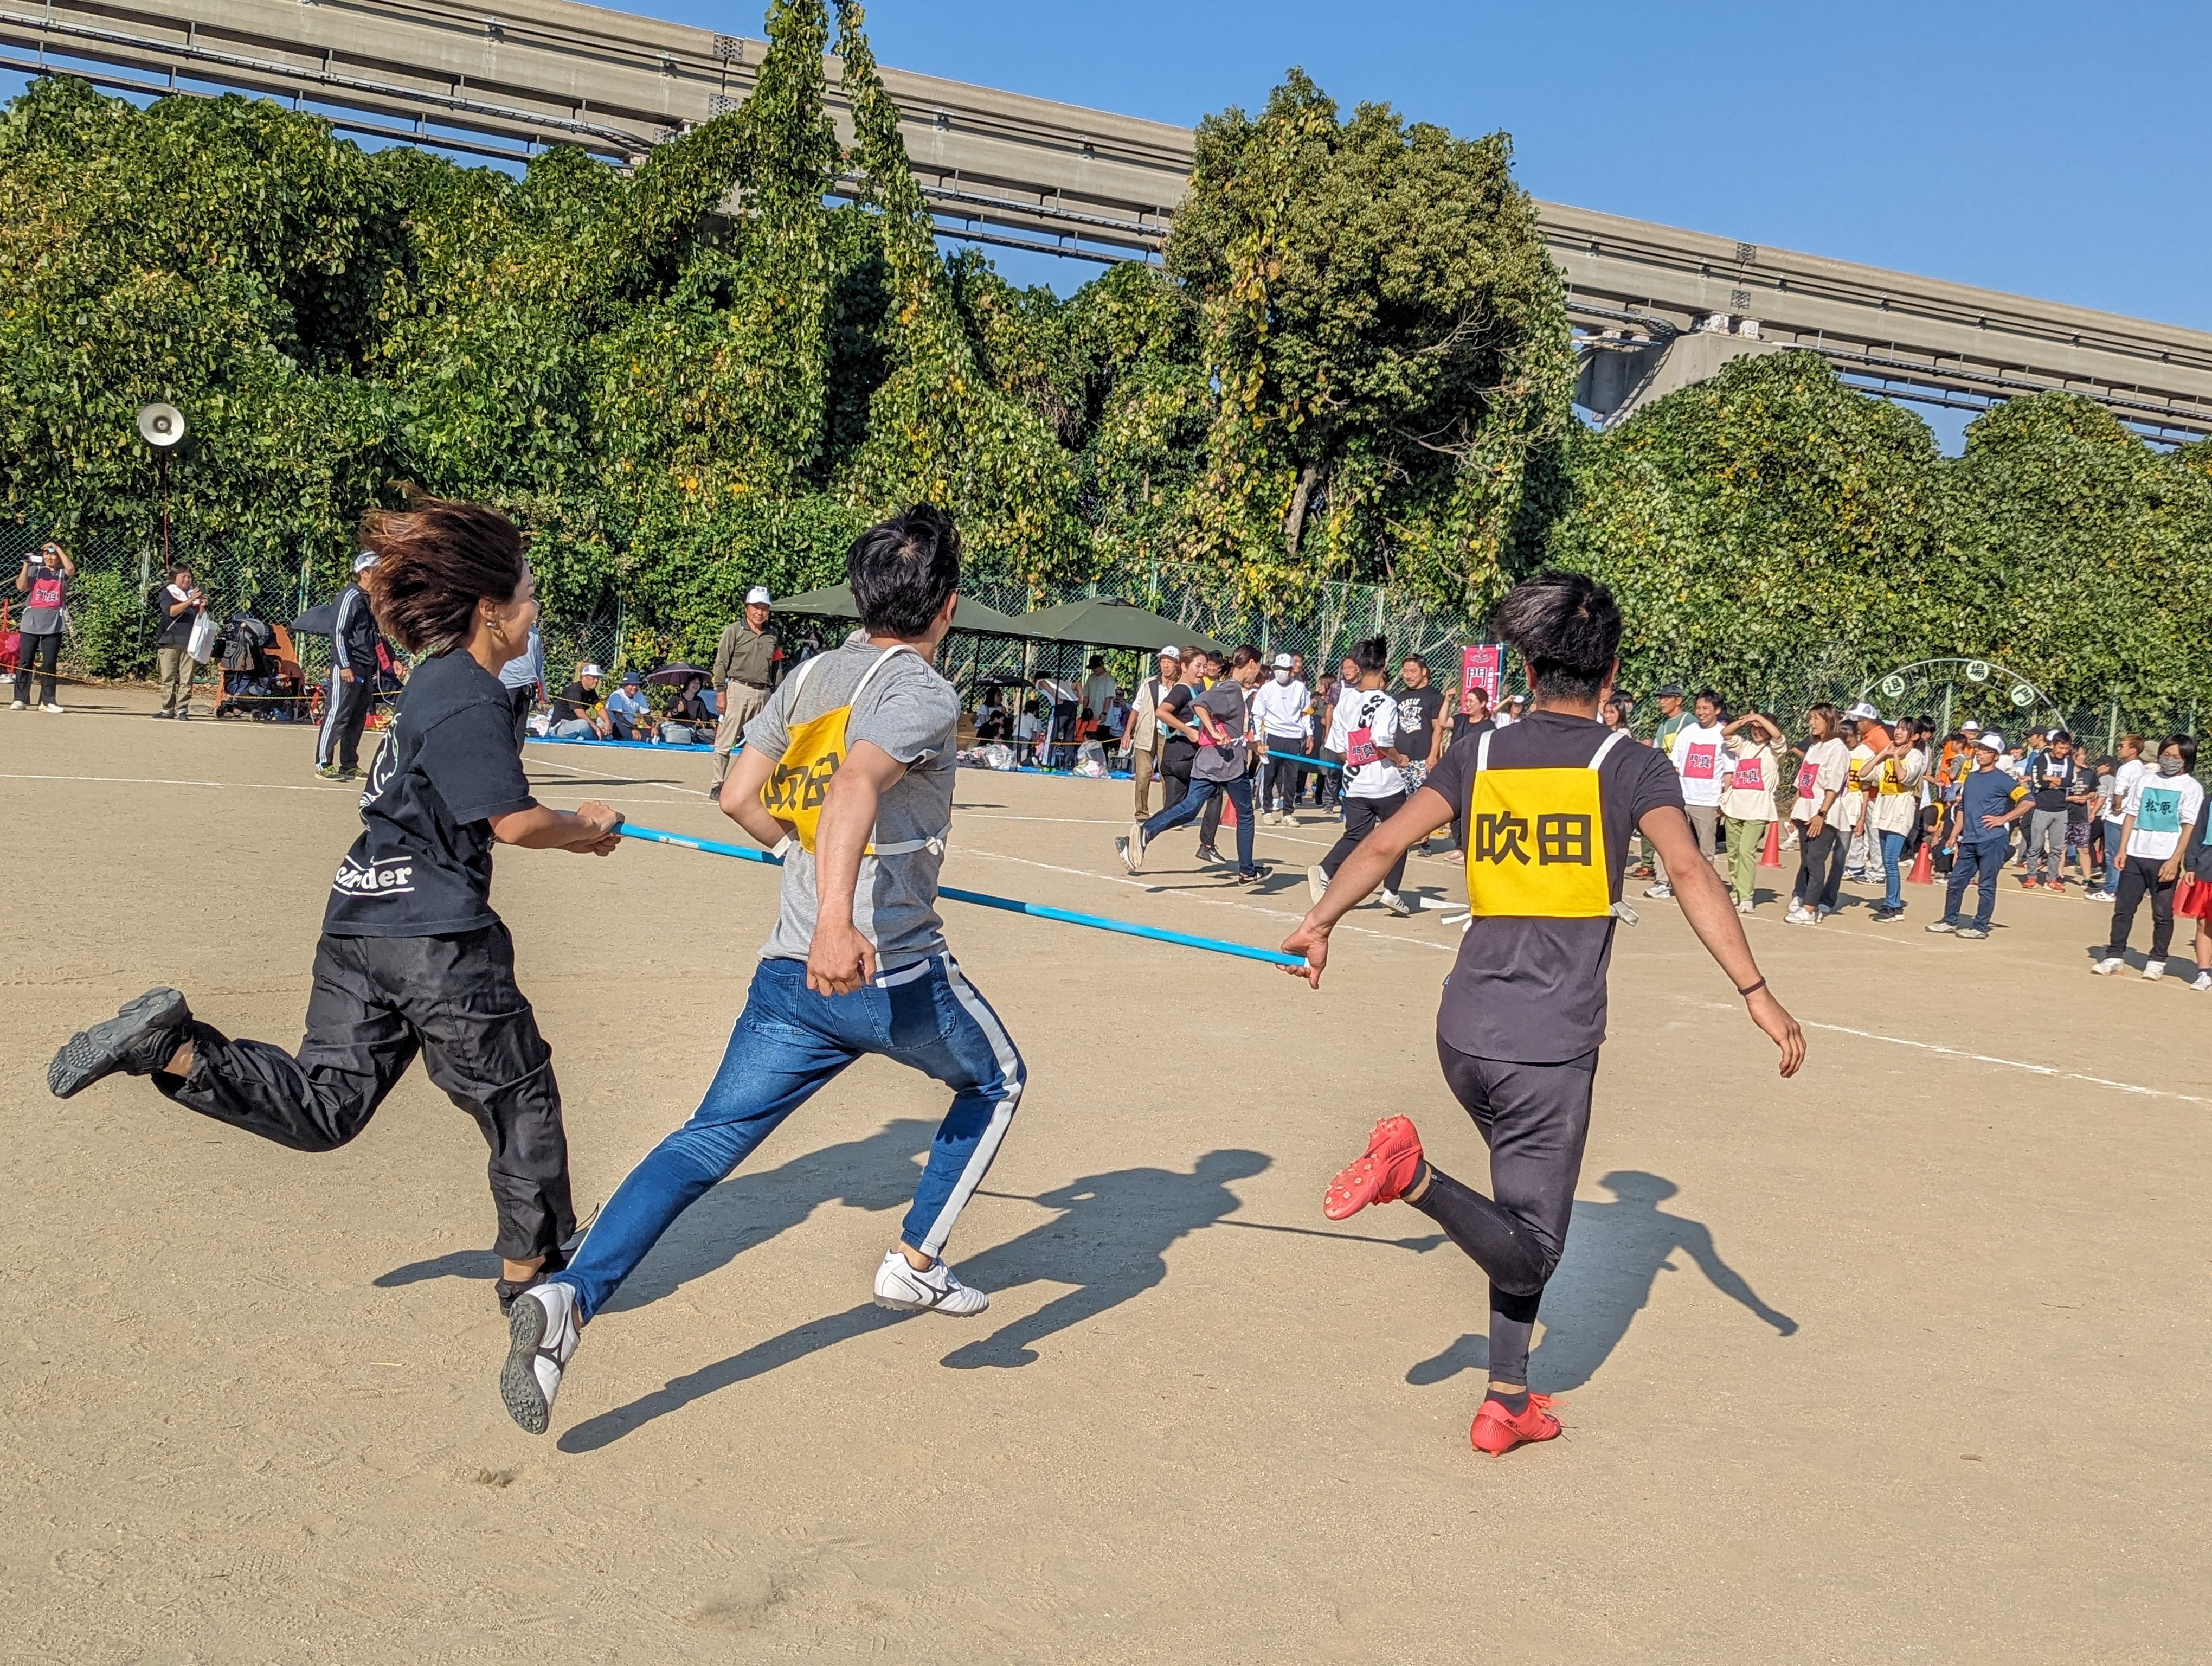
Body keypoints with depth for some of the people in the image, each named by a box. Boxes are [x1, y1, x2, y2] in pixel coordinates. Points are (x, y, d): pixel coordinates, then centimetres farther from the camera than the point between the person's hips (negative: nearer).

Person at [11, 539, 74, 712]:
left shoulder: (63, 573, 6)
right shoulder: (35, 570, 9)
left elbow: (71, 569, -18)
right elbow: (21, 587, -4)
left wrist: (57, 548, -13)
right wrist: (26, 565, -8)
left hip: (53, 625, -1)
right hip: (30, 623, 1)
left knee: (49, 664, 2)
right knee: (24, 662, 0)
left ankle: (47, 701, 6)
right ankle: (20, 699, 4)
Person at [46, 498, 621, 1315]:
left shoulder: (437, 681, 17)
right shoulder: (472, 698, -13)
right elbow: (514, 823, -17)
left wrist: (570, 831, 19)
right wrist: (584, 827, 2)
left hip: (358, 923, 9)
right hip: (436, 933, -9)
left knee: (323, 1108, 10)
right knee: (520, 1095, 6)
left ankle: (172, 1047, -7)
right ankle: (532, 1268, 15)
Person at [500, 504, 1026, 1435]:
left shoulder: (808, 677, 12)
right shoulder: (923, 694, -9)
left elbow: (738, 798, 15)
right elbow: (857, 782, -28)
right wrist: (839, 912, -42)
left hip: (792, 972, 6)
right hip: (892, 971, -5)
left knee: (707, 1144, 4)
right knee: (996, 1082, 23)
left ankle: (570, 1298, -14)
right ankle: (915, 1265, 26)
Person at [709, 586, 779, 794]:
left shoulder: (772, 636, 15)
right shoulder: (734, 630, 1)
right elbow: (721, 663, -1)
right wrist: (722, 693, -8)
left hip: (763, 694, 5)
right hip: (738, 689, -5)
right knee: (725, 741, -5)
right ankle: (718, 785, -1)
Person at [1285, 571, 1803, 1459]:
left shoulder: (1479, 752, 8)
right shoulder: (1632, 765, -2)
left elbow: (1384, 843, 6)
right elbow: (1690, 871, -15)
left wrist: (1319, 924, 17)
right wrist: (1756, 993, -16)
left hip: (1465, 1031, 5)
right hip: (1552, 1043, -5)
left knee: (1525, 1219, 22)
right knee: (1531, 1247, 3)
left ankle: (1509, 1401, 21)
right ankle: (1415, 1173, -22)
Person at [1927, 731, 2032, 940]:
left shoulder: (2002, 779, -7)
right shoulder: (1971, 778, 15)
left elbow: (2028, 801, -14)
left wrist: (2003, 819, -14)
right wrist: (1954, 836, 15)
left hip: (1992, 840, -7)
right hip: (1969, 841, 7)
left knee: (1987, 885, -1)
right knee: (1955, 882, 10)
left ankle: (1980, 927, 5)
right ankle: (1950, 921, 22)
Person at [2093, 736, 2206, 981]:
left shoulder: (2191, 787, 0)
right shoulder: (2145, 779, 12)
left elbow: (2189, 827, -6)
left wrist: (2174, 860, -14)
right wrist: (2122, 850, 4)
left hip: (2165, 859, -3)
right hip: (2135, 856, 4)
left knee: (2162, 913, 2)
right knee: (2123, 908, 3)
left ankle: (2157, 961, 13)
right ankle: (2115, 957, 10)